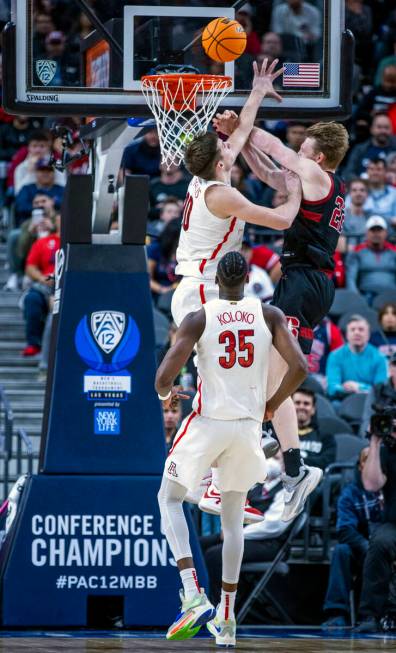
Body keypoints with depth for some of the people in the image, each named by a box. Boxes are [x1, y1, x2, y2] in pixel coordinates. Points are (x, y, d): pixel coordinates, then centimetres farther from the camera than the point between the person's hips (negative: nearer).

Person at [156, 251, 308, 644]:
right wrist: (273, 404, 10)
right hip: (248, 425, 3)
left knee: (170, 498, 15)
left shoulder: (198, 319, -8)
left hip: (208, 421, -3)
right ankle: (226, 618, 17)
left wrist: (164, 395, 11)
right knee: (233, 517, 17)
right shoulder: (270, 316, -1)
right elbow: (299, 368, -8)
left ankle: (193, 596, -3)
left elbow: (164, 376, -14)